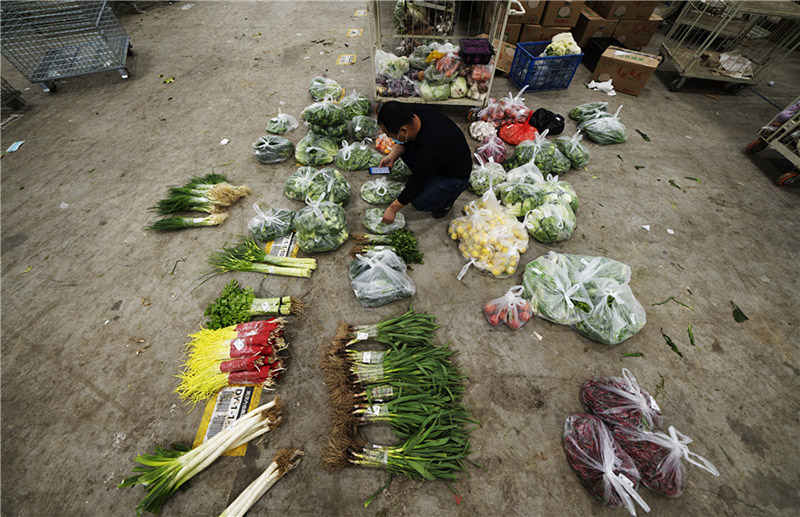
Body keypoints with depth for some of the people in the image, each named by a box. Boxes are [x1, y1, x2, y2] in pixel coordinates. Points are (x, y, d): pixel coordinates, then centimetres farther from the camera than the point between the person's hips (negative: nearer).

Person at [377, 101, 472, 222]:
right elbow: (404, 141, 4)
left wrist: (392, 209, -16)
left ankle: (449, 196, 5)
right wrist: (391, 156, -13)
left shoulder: (428, 150, -39)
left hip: (455, 176, -8)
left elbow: (415, 186, -27)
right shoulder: (414, 113, -17)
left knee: (420, 202, -25)